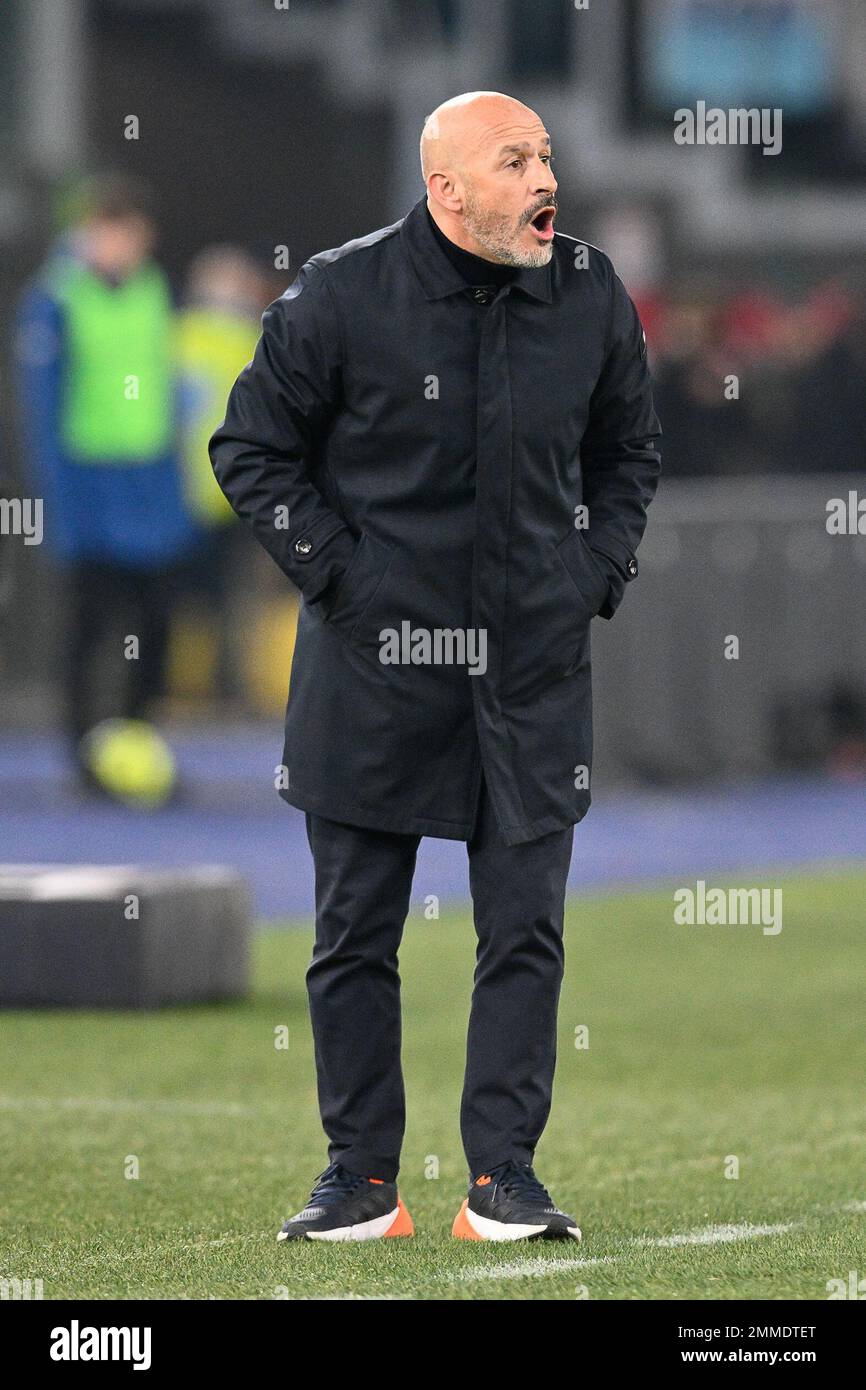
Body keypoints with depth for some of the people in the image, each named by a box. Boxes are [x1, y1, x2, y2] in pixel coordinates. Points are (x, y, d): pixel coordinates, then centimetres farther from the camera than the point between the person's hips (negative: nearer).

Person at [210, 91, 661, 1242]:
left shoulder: (592, 296, 2)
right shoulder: (343, 296, -8)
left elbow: (628, 447, 19)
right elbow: (251, 445, 1)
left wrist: (598, 572, 6)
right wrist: (334, 572, -6)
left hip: (534, 670, 2)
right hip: (373, 669, -2)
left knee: (525, 930, 0)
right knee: (355, 932, 3)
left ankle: (504, 1176, 7)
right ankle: (361, 1178, 12)